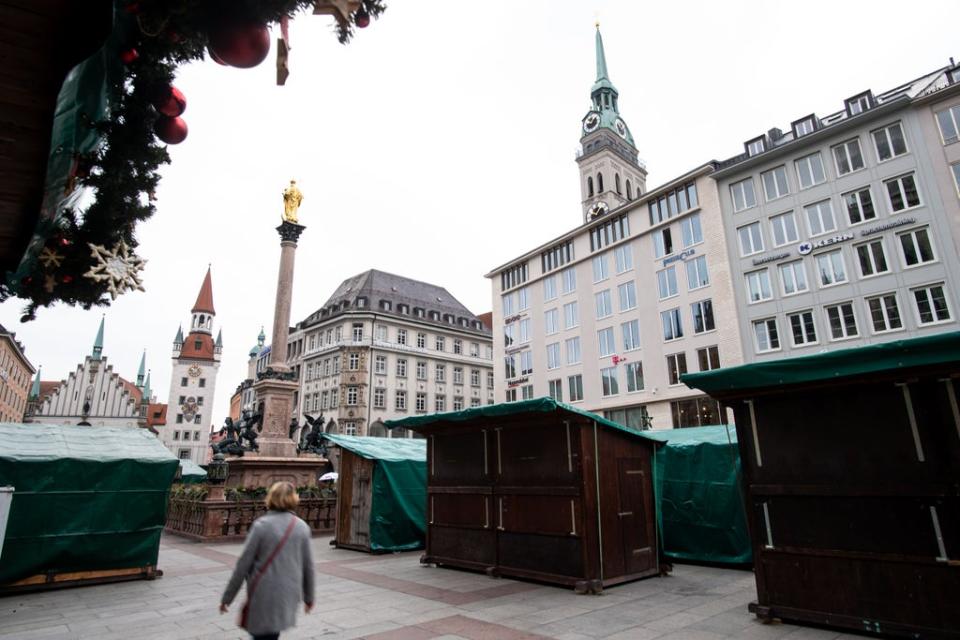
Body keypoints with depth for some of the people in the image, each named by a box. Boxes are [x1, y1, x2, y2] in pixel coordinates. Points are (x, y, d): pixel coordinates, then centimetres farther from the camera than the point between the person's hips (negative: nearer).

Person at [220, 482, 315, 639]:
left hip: (264, 595, -3)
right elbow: (308, 565, 4)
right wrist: (308, 596, 16)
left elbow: (243, 563, -8)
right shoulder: (302, 527, -1)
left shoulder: (261, 525, -10)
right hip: (289, 595, 4)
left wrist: (227, 597, 3)